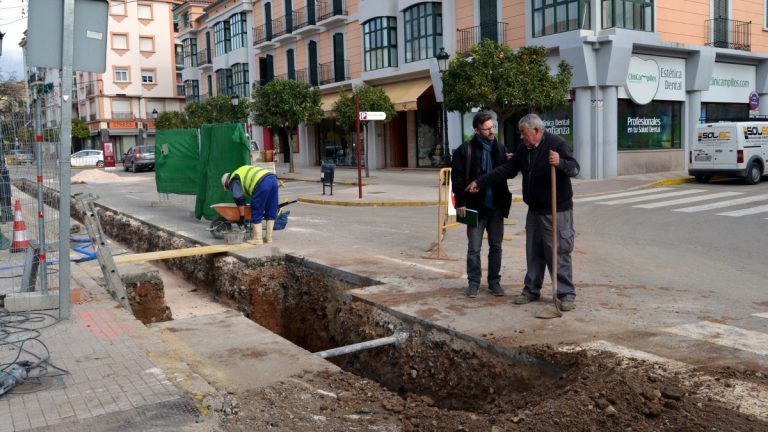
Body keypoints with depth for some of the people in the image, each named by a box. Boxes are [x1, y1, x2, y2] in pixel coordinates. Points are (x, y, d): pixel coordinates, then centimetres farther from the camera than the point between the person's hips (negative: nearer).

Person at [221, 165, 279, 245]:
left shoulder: (234, 181, 13)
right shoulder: (245, 173, 38)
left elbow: (240, 201, 7)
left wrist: (242, 218, 13)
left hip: (262, 183, -8)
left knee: (256, 213, 3)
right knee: (271, 212, 16)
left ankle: (258, 239, 8)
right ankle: (269, 238, 21)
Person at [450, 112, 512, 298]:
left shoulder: (500, 149, 8)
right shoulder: (465, 150, -5)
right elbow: (457, 177, -7)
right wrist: (461, 203, -12)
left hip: (496, 206, 4)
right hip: (475, 206, -4)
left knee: (496, 246, 11)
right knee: (474, 248, 2)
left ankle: (494, 281, 22)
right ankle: (473, 283, 14)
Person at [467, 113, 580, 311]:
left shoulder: (556, 144, -14)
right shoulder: (523, 148, 8)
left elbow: (575, 168, -20)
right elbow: (507, 169, 10)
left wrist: (560, 163, -42)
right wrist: (480, 182, 6)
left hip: (557, 210, -7)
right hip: (534, 210, 7)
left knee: (559, 253, -4)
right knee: (533, 252, 14)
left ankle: (567, 295, 4)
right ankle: (531, 290, 25)